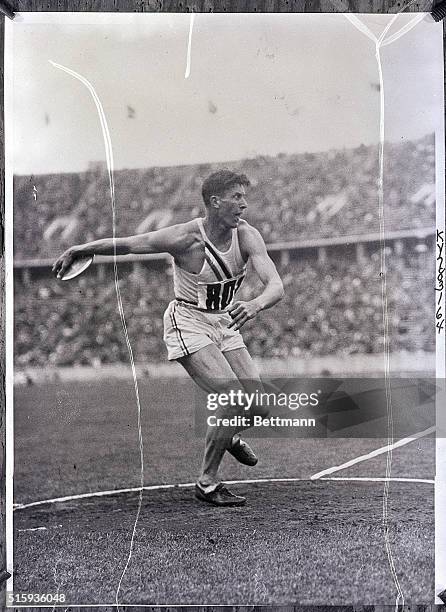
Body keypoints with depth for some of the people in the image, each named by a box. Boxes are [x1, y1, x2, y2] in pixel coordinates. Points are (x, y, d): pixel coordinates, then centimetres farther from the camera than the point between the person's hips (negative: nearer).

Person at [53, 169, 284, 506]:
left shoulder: (247, 236, -13)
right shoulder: (186, 238, -23)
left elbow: (276, 285, -25)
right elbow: (126, 244, -11)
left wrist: (255, 305, -46)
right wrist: (78, 250, -2)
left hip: (225, 323, 5)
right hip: (188, 324, -5)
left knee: (258, 407, 1)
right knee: (236, 399, -19)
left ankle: (230, 436, 38)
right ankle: (207, 483, -4)